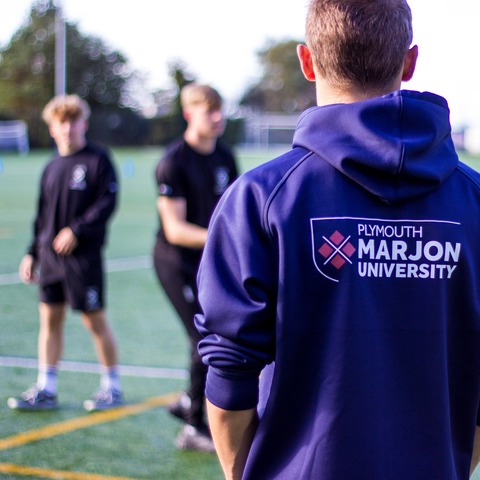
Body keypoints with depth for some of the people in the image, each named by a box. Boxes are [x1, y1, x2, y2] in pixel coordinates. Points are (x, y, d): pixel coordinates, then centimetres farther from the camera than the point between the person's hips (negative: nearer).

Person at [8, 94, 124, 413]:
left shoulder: (98, 159, -5)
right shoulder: (52, 167, 13)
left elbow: (108, 202, -12)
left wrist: (77, 230, -19)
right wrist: (33, 253, 15)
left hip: (84, 255, -6)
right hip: (51, 255, 6)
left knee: (95, 319, 1)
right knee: (50, 318, 7)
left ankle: (113, 387, 14)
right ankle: (46, 390, 14)